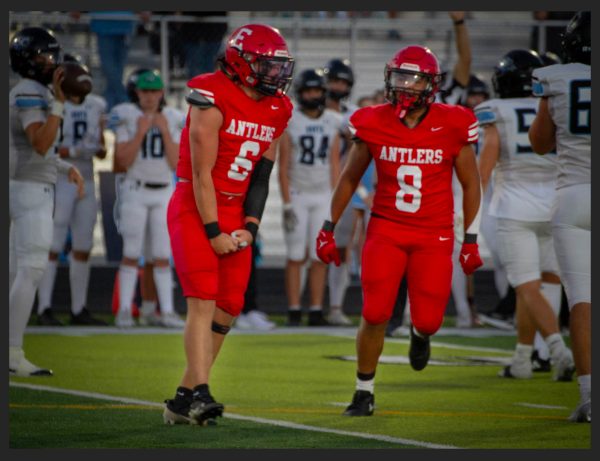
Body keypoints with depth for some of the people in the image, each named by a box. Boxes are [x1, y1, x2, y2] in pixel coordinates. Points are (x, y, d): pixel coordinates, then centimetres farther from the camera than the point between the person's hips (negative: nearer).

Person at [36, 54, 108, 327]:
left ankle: (79, 310, 14)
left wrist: (97, 148, -8)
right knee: (53, 248, -6)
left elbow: (101, 150, 15)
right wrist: (73, 152, -24)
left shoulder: (95, 107, 9)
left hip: (86, 182, 6)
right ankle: (44, 309, -3)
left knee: (83, 250, 8)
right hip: (59, 182, -6)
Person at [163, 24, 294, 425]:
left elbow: (261, 176, 8)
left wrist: (249, 227, -3)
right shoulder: (213, 99, -16)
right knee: (203, 302, -16)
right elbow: (202, 172, -16)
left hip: (234, 214, 7)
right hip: (195, 209, -7)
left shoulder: (276, 112, 6)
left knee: (227, 310, 4)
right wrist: (213, 232, -15)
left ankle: (185, 399, 11)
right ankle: (200, 394, -21)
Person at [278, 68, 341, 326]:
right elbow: (283, 166, -5)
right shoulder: (289, 122, -5)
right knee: (296, 256, -2)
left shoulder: (332, 122, 7)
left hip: (323, 196, 3)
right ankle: (294, 311, 2)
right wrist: (287, 203, -10)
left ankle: (316, 311, 5)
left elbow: (334, 164, 10)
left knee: (320, 256, 2)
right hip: (298, 195, -3)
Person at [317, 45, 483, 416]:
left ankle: (420, 333, 35)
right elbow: (351, 177, 11)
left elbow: (470, 184, 4)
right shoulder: (374, 124, -4)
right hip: (386, 229, 1)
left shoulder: (451, 126, -7)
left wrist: (471, 240, 3)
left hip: (434, 236, 0)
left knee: (428, 320, -5)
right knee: (375, 315, -11)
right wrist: (330, 227, 12)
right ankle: (365, 392, 8)